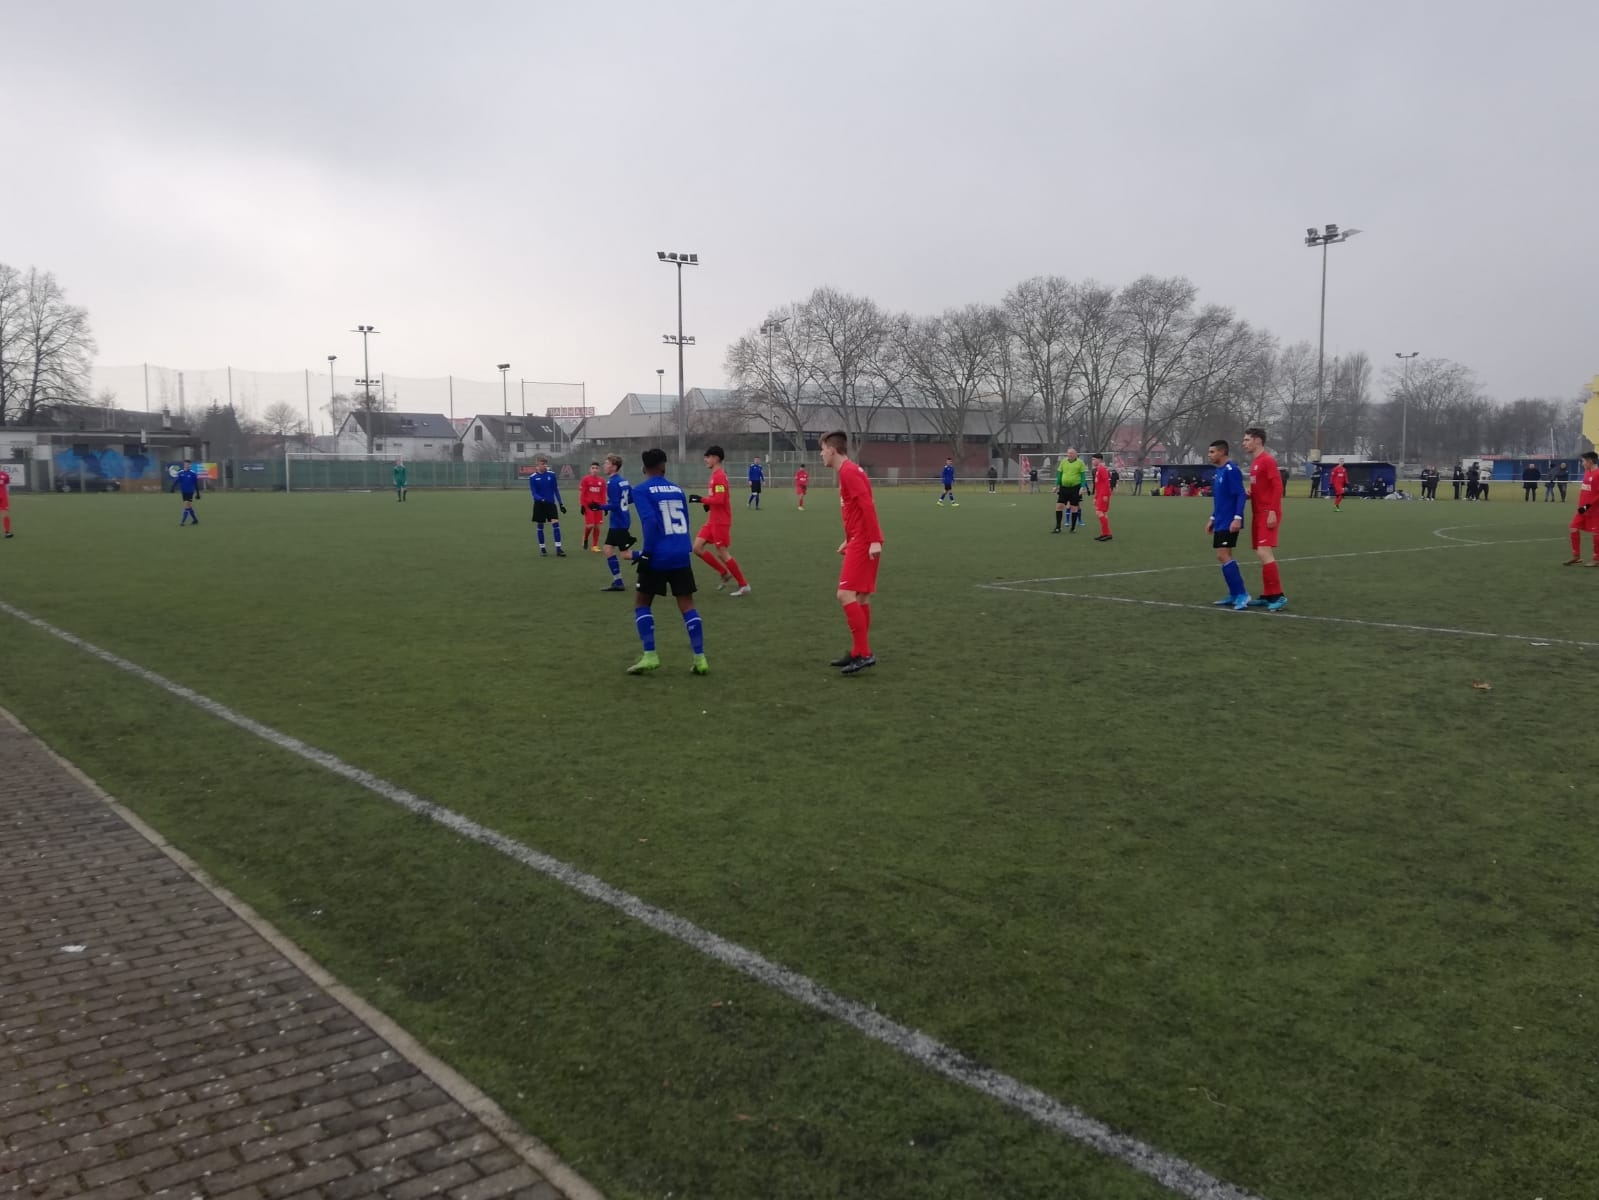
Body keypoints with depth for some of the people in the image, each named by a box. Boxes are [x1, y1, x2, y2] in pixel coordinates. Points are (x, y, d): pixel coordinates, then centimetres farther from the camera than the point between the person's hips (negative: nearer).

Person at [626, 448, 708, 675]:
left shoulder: (641, 491, -3)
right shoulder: (677, 489, 13)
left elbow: (650, 521, -16)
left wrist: (646, 552, -14)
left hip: (658, 556, -4)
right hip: (682, 554, 4)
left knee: (641, 603, 11)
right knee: (687, 605, 6)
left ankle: (650, 655, 3)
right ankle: (700, 658, 2)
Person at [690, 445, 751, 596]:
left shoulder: (719, 476, -17)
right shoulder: (716, 475, 14)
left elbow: (719, 499, -25)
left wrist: (701, 500, -19)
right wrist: (707, 504, 7)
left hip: (720, 522, -10)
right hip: (712, 520, 10)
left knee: (722, 553, -5)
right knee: (697, 547, 5)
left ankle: (744, 585, 4)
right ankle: (723, 573, 15)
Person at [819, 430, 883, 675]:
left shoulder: (848, 471, -13)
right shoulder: (849, 471, 18)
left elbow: (868, 505, -22)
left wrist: (874, 540, -27)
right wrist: (849, 540, 27)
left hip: (864, 543, -10)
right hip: (860, 541, 10)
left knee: (846, 595, -13)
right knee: (860, 597, 13)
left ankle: (864, 653, -12)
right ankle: (859, 652, 19)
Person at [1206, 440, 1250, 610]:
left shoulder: (1231, 470, -14)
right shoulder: (1218, 472, 14)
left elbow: (1240, 495, -19)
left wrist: (1237, 518, -26)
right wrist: (1212, 518, 22)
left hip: (1229, 523, -10)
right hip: (1221, 522, 10)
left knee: (1223, 556, -13)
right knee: (1224, 556, 11)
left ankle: (1242, 594, -9)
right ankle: (1234, 595, 17)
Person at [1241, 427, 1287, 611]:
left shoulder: (1268, 460, -12)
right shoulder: (1254, 462, 16)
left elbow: (1277, 486, -18)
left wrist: (1272, 512, -23)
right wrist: (1248, 490, 7)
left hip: (1268, 514, -10)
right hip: (1258, 514, 10)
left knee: (1264, 553, -16)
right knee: (1263, 554, 10)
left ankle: (1278, 596, -13)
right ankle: (1267, 596, 14)